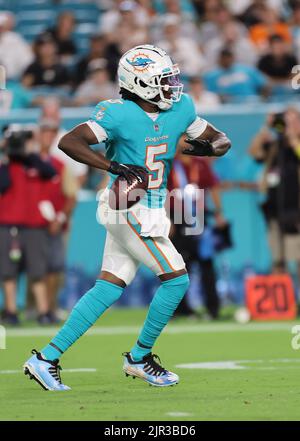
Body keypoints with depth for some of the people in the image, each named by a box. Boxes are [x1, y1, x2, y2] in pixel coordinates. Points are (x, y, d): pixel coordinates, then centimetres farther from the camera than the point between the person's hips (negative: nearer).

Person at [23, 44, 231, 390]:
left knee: (108, 289, 7)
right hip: (131, 211, -7)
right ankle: (139, 358, 9)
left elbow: (221, 140, 12)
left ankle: (47, 358, 10)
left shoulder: (180, 108, 4)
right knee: (176, 279, -8)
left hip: (151, 210, 7)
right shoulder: (119, 114, -17)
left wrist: (208, 146, -12)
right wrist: (113, 166, -33)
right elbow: (68, 142, -24)